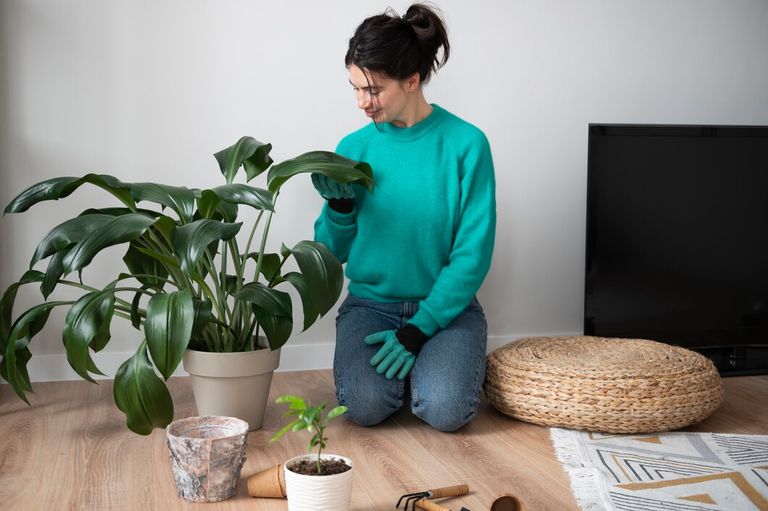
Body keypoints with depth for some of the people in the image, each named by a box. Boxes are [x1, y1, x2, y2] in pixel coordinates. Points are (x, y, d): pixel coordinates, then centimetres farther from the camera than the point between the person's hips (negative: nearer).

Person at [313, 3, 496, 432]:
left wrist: (418, 330, -17)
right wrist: (339, 206, -15)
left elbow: (472, 253, -10)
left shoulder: (466, 143, -9)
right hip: (370, 304, 2)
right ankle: (404, 366, 9)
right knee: (367, 404, -24)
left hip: (446, 305, -1)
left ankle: (430, 362, 9)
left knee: (447, 410, -25)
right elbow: (332, 253, 6)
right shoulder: (354, 148, 0)